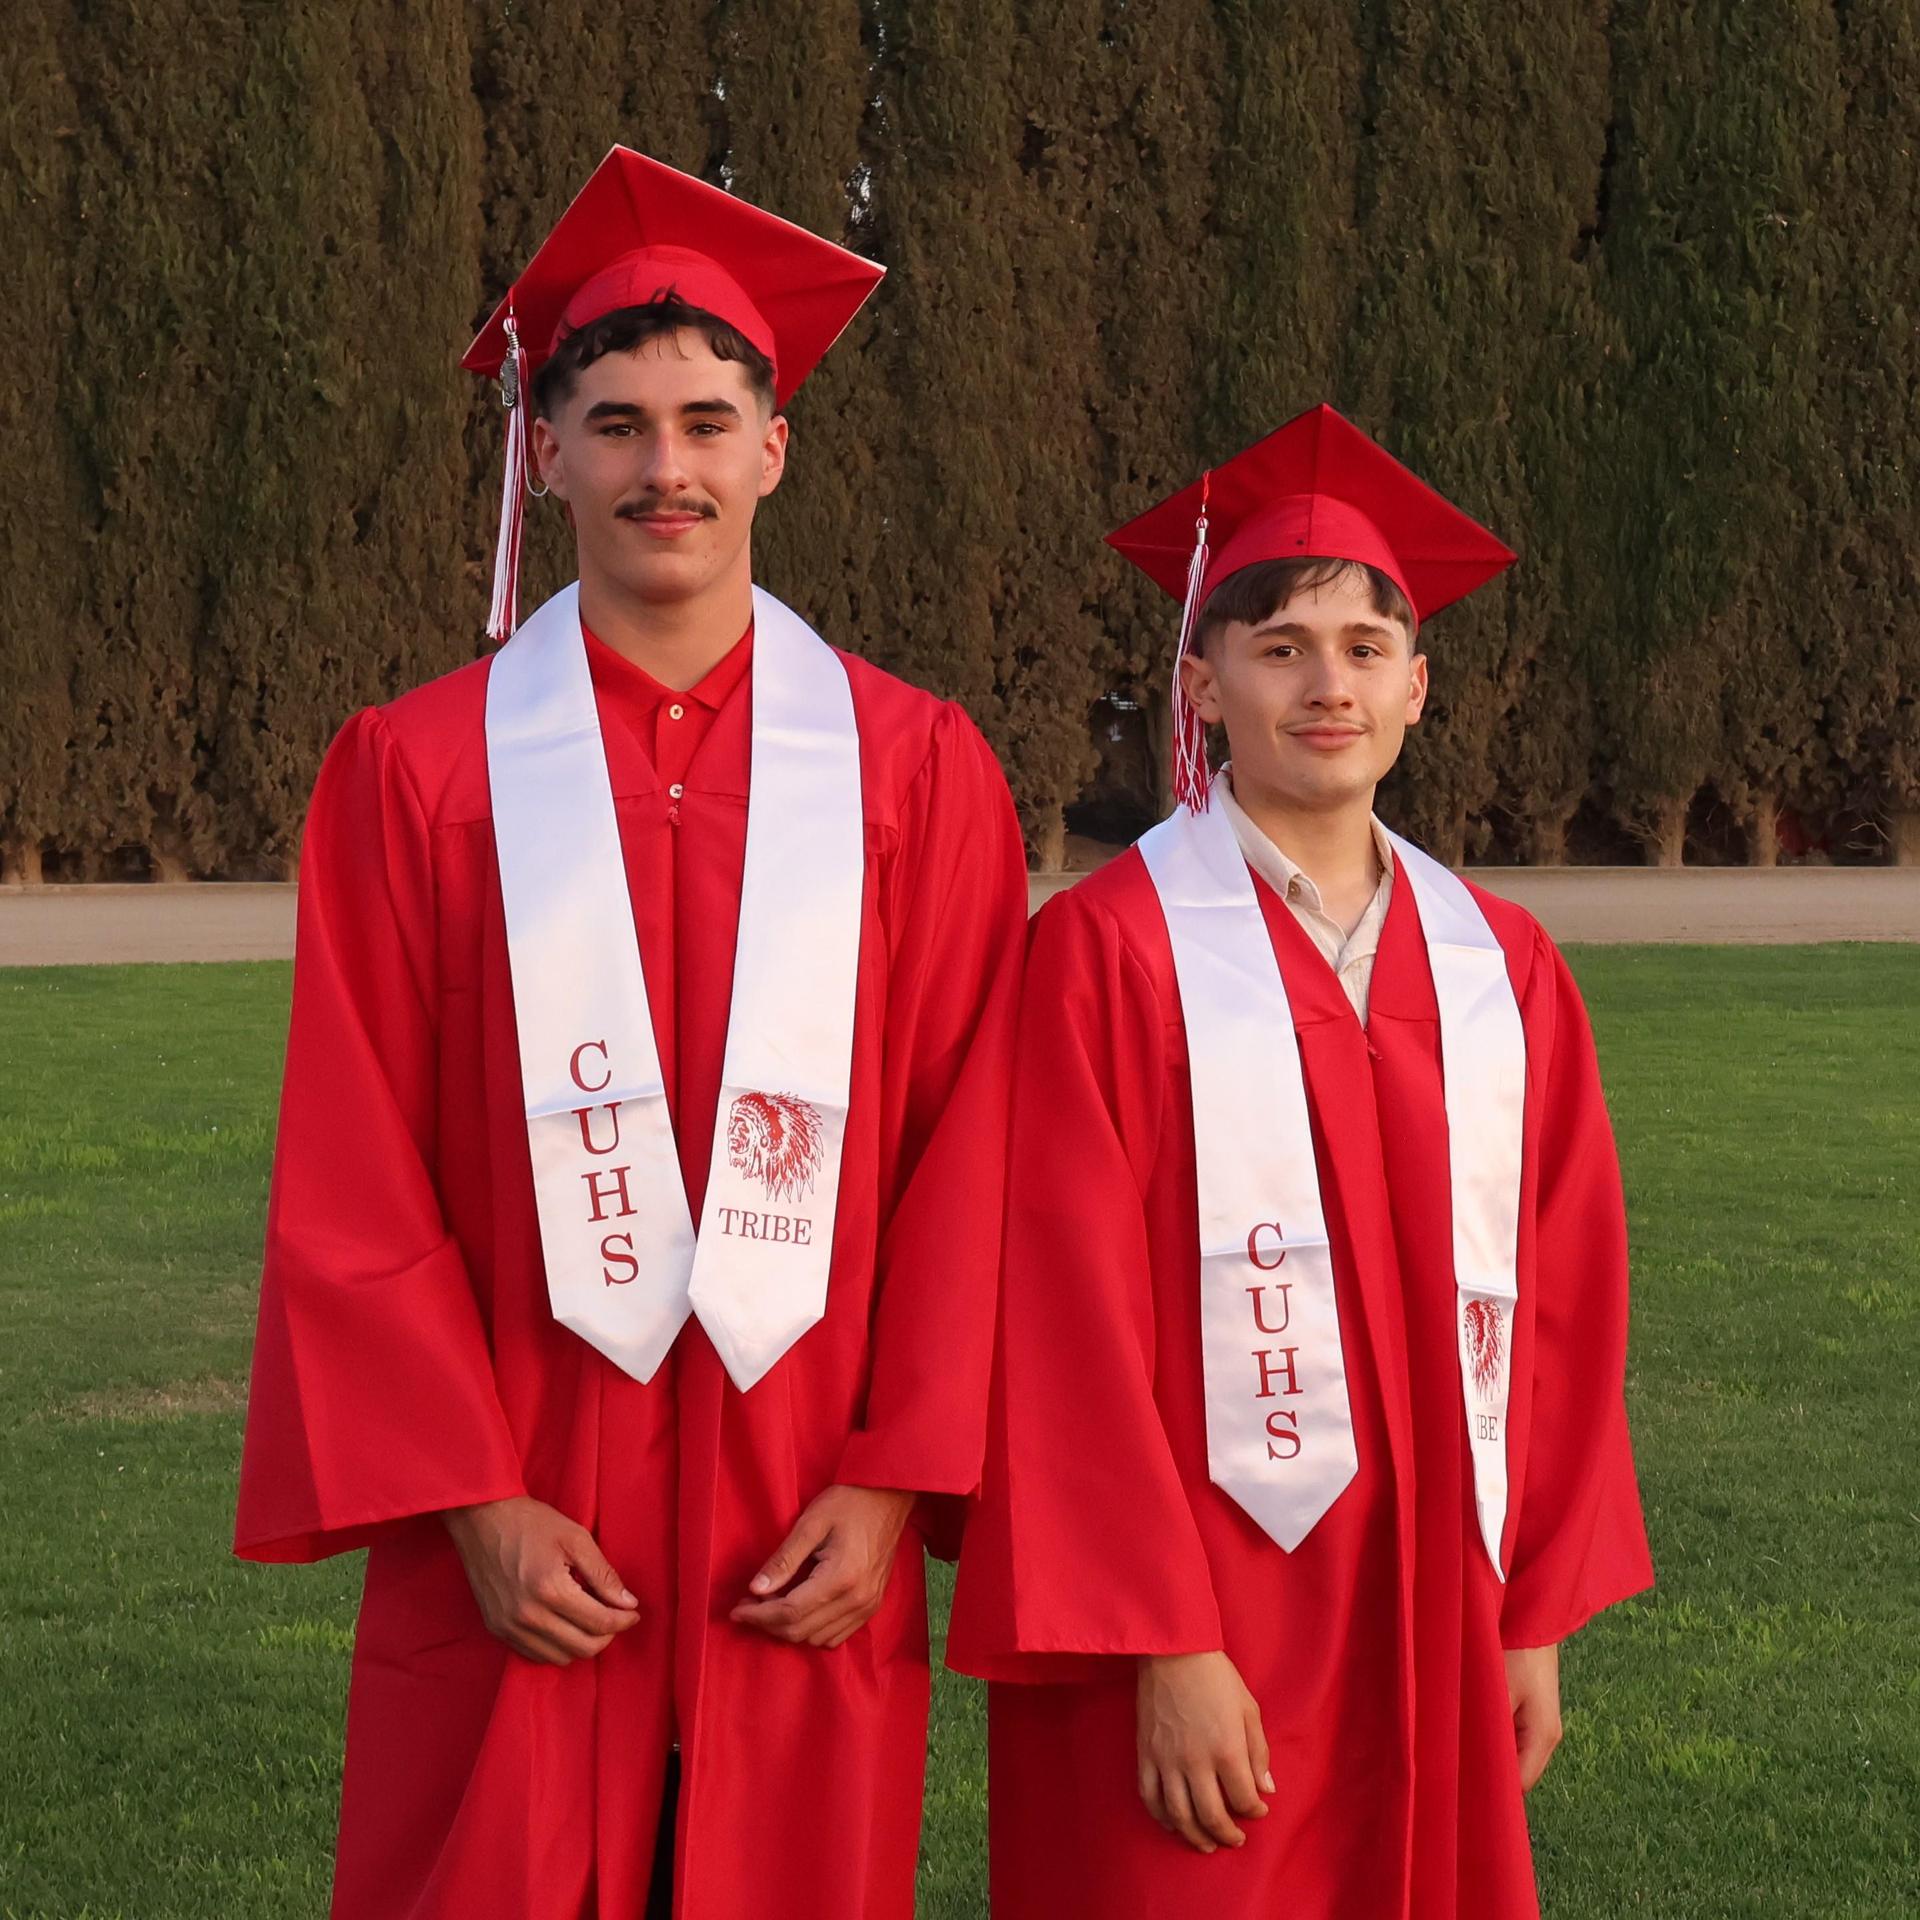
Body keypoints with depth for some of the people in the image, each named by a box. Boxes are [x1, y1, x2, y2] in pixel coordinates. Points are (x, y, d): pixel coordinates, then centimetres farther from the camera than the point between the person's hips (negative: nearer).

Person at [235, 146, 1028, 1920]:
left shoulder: (917, 770, 4)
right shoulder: (416, 772, 1)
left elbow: (968, 1162, 3)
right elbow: (353, 1191, -1)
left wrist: (892, 1485, -5)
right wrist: (469, 1505, -7)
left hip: (810, 1569, 1)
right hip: (519, 1568, -1)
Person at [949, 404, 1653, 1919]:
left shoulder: (1502, 967, 6)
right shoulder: (1108, 952, -8)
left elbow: (1563, 1307, 9)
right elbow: (1068, 1325, -12)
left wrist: (1540, 1612, 6)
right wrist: (1166, 1647, -15)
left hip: (1431, 1615, 4)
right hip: (1194, 1629, -4)